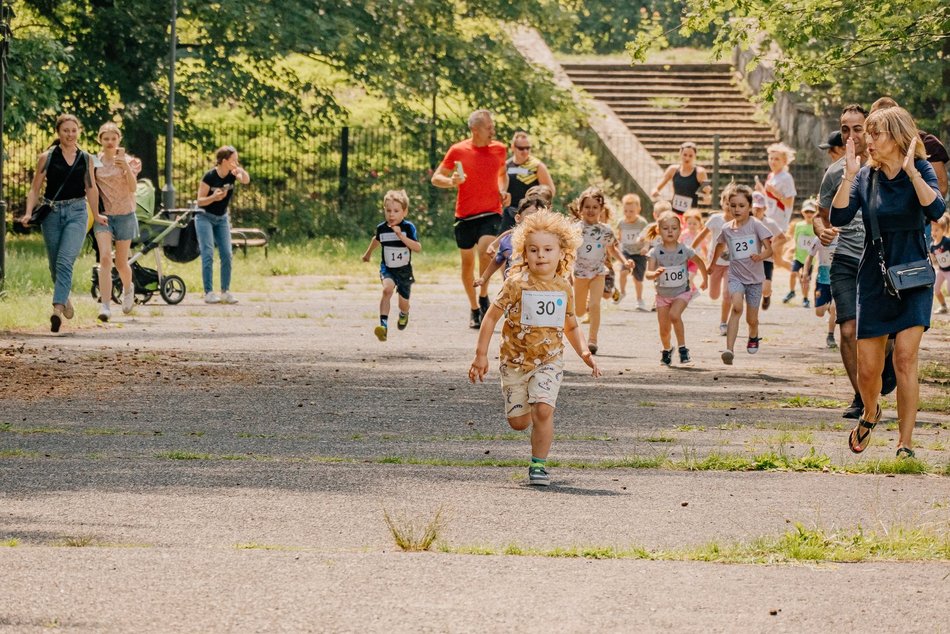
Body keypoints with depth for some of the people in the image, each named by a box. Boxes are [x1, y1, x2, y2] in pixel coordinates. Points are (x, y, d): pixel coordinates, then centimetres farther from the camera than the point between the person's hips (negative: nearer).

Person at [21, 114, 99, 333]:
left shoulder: (86, 159, 6)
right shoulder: (47, 158, 1)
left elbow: (91, 189, 17)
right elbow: (35, 189, 3)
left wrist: (96, 215, 24)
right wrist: (28, 213, -10)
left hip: (77, 212, -1)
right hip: (52, 213, 1)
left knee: (65, 261, -17)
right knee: (55, 265, 10)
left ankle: (57, 309, -26)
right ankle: (65, 300, 34)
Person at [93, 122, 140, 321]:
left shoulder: (128, 161, -1)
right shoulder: (94, 163, 3)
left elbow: (133, 187, -15)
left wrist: (126, 168, -31)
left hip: (124, 215, 0)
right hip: (103, 215, 0)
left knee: (121, 262, 9)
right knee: (105, 258, -19)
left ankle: (128, 288, 43)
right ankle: (105, 305, -23)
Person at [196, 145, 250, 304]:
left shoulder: (232, 174, -6)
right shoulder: (210, 176, -19)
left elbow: (246, 180, -26)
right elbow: (200, 201, -16)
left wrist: (239, 169, -37)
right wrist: (214, 197, -33)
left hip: (222, 218, 5)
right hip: (205, 217, -5)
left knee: (226, 255, -3)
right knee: (208, 254, -13)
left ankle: (225, 292, 2)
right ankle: (209, 293, -13)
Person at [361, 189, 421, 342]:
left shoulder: (408, 228, -15)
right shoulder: (381, 228, -5)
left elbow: (418, 248, -25)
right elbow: (377, 239, 19)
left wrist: (401, 236, -35)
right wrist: (368, 253, 35)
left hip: (404, 270, 0)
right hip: (387, 269, 0)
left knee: (403, 303, 12)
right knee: (387, 289, -30)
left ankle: (404, 314, 52)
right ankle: (383, 325, -36)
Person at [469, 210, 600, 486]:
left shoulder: (563, 287, 2)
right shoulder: (517, 284, -10)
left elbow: (571, 326, 17)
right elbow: (491, 317, -6)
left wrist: (583, 352, 2)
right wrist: (481, 354, -9)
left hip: (549, 360, 1)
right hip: (515, 359, -1)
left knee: (543, 409, -19)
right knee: (518, 421, 3)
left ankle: (538, 464, -6)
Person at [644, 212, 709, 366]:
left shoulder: (685, 250, -10)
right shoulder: (655, 252, -12)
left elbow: (700, 262, 9)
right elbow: (648, 274, -20)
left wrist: (705, 280, 18)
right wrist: (655, 274, -42)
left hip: (682, 292, -2)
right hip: (662, 294, 2)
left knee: (674, 314, -30)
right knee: (664, 330, 6)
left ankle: (683, 349, -18)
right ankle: (667, 350, 38)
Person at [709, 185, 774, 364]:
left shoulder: (755, 225, -10)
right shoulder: (727, 229, 0)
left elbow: (769, 248, -14)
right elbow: (720, 246, 21)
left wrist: (761, 256, -36)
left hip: (754, 277, -1)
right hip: (735, 275, 1)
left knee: (752, 319, 8)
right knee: (737, 306, -27)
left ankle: (753, 336, 46)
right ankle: (729, 349, -33)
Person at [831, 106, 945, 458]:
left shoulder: (920, 171, -4)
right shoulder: (866, 177, 4)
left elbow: (935, 210, -22)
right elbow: (839, 217, -9)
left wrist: (910, 170, -27)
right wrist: (849, 175, -17)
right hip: (874, 280, 3)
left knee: (905, 359, -14)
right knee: (867, 368, 4)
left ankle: (905, 443, -8)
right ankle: (870, 413, 36)